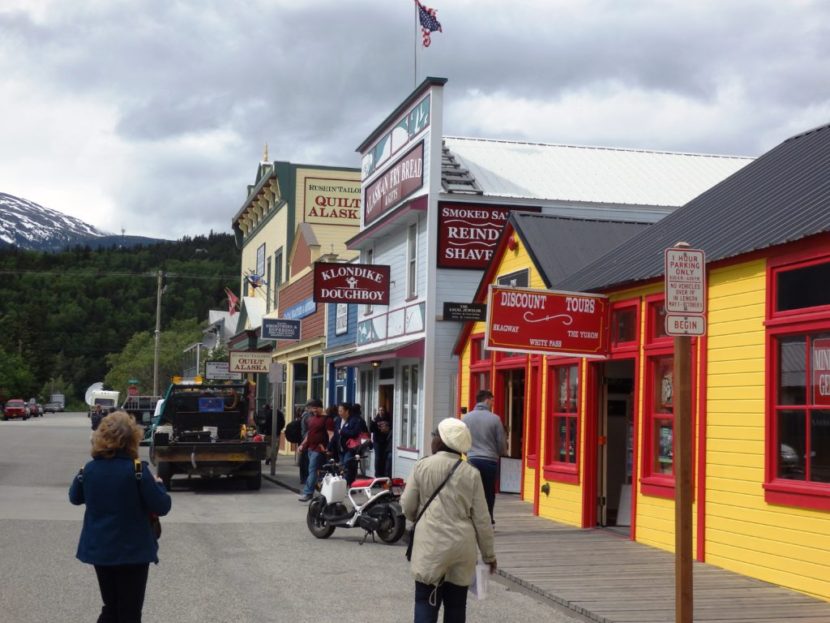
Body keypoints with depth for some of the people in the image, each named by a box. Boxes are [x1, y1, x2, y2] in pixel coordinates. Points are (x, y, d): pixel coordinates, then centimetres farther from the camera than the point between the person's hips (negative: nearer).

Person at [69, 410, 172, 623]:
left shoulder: (90, 468, -3)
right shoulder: (137, 470, -17)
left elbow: (75, 498, 15)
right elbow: (161, 507, -14)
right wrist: (157, 484, 2)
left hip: (99, 549, 5)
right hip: (132, 550, -5)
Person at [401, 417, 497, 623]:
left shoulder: (422, 467, -4)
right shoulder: (471, 473, -1)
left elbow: (407, 507, 2)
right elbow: (481, 519, 1)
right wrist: (489, 554, 12)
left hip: (431, 545, -2)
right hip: (461, 546, 2)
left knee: (426, 602, 3)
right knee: (456, 604, 12)